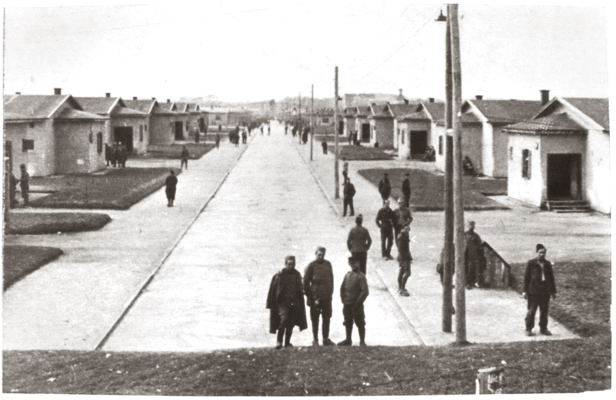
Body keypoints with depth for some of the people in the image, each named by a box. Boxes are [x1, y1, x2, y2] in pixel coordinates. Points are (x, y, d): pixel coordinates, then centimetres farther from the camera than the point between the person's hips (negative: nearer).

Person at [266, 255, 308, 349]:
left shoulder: (297, 275, 8)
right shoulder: (279, 275, -5)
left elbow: (300, 290, 17)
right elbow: (272, 291, -2)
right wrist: (270, 304, -4)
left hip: (294, 303, 4)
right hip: (282, 302, -4)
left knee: (291, 324, 5)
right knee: (283, 320, -20)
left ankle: (287, 342, 17)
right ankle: (279, 341, -9)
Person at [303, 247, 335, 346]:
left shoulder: (328, 264, 9)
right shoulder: (311, 266, -5)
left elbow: (331, 278, 15)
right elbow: (306, 282, -4)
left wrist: (330, 292, 6)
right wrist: (310, 296, -6)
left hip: (327, 297, 4)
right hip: (315, 297, -4)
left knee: (327, 318, 8)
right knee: (315, 319, 3)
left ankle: (326, 339, 16)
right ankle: (315, 340, 11)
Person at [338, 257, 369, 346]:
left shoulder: (361, 276, -12)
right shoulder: (348, 274, 7)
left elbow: (365, 291, -17)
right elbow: (342, 288, 14)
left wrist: (358, 302, -15)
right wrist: (343, 299, 6)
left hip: (357, 305, -6)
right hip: (347, 305, 6)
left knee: (360, 324, 3)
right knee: (348, 323, 17)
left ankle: (362, 342, 12)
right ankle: (348, 340, 30)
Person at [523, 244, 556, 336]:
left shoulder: (547, 264, 11)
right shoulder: (531, 263, -1)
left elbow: (551, 278, 17)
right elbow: (526, 277, -1)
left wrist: (553, 291, 14)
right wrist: (525, 291, -5)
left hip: (545, 291, 4)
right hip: (533, 291, -4)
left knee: (544, 311, 7)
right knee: (531, 311, -2)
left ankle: (543, 329, 17)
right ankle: (529, 329, 5)